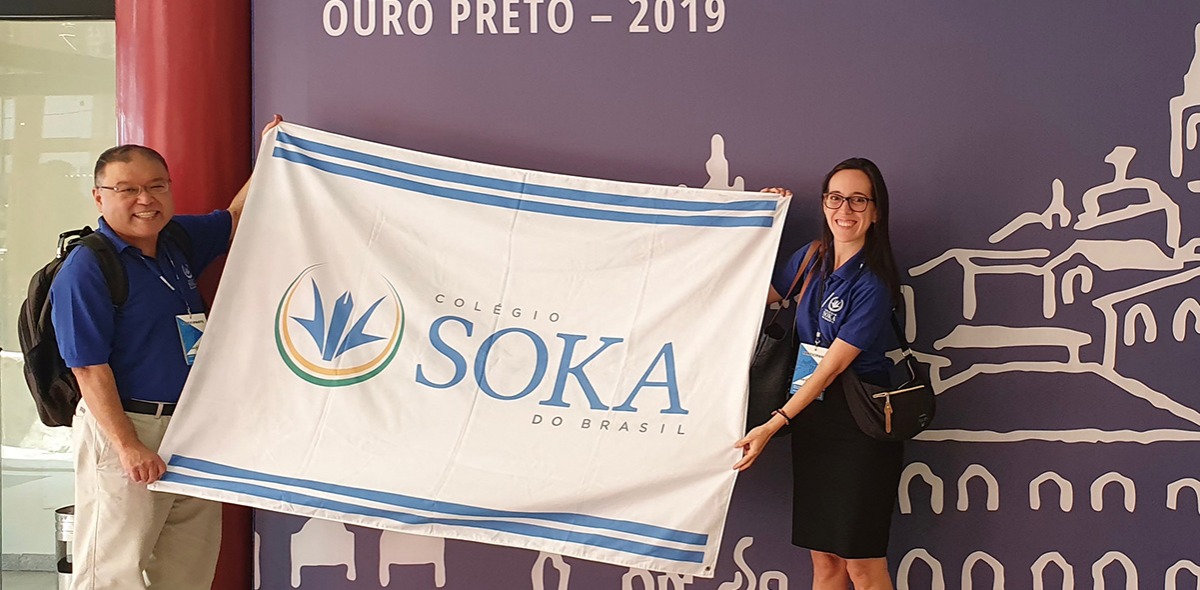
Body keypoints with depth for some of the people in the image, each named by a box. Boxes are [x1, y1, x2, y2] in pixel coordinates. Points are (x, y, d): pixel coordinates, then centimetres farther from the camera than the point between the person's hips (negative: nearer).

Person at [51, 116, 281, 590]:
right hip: (123, 430, -8)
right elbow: (90, 371, -17)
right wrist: (128, 446, -22)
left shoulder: (178, 243, 10)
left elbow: (234, 220, 28)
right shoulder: (86, 269, -12)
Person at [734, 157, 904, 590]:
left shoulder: (871, 285, -15)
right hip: (811, 421, 7)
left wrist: (772, 426, -20)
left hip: (859, 429, -7)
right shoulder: (812, 258, 6)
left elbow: (830, 368, -17)